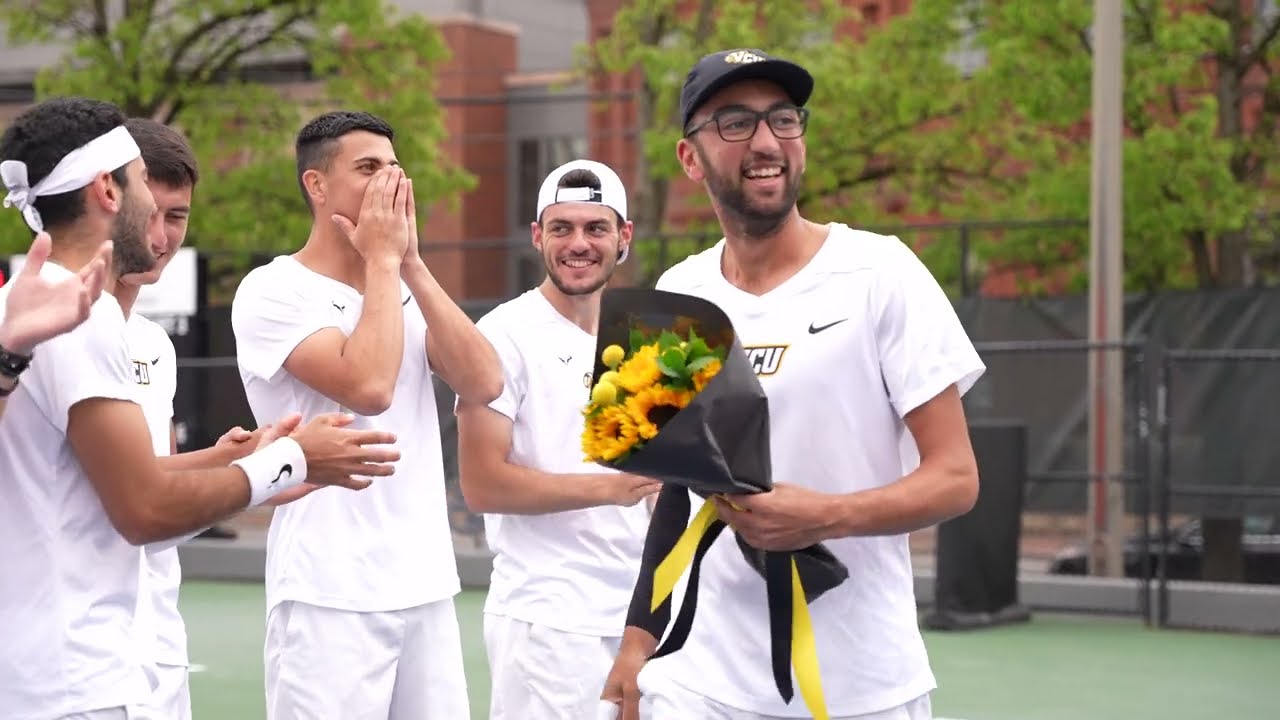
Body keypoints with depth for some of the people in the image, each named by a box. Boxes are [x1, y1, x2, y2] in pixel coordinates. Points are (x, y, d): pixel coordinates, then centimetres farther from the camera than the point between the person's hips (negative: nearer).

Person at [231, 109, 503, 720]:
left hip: (428, 589, 6)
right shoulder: (274, 292, -6)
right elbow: (368, 387, -21)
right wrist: (382, 260, -11)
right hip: (330, 597, -6)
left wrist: (411, 264, -4)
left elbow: (483, 385, -2)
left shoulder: (406, 291, 13)